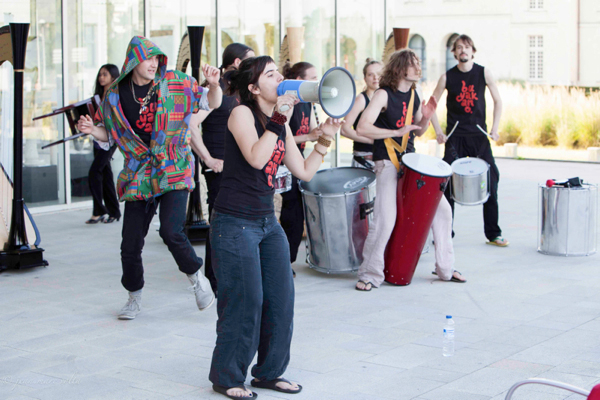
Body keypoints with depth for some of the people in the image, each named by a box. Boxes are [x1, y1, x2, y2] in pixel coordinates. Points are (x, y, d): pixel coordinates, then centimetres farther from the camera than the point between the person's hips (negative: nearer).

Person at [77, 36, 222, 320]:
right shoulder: (116, 94, 4)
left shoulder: (176, 83, -1)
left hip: (173, 171, -2)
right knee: (131, 242, 2)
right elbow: (109, 136, 14)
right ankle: (135, 296, 24)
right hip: (138, 175, 3)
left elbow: (211, 102, 7)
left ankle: (197, 278, 5)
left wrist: (213, 85, -14)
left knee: (171, 230, -21)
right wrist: (93, 130, -8)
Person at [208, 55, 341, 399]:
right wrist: (279, 119, -23)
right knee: (245, 303, -3)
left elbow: (305, 172, 11)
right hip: (235, 224, -8)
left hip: (268, 222, 8)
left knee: (282, 299, 6)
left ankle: (270, 372, 22)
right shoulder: (242, 114, -10)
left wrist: (325, 138, 5)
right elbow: (256, 158, -26)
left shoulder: (281, 125, 12)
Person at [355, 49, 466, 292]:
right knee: (385, 220, -17)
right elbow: (362, 128, -23)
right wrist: (397, 132, -26)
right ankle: (370, 275, -2)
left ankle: (445, 269, 18)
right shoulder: (384, 95, -13)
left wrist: (426, 118, -4)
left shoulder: (416, 94, 8)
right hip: (387, 163, -7)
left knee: (442, 210, 5)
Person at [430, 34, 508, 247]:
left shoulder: (484, 73, 0)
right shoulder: (447, 77, -1)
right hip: (455, 137, -1)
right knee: (447, 184, -3)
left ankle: (493, 234, 8)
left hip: (479, 136, 1)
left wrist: (495, 129, -2)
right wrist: (438, 132, -2)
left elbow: (498, 101, 7)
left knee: (491, 182, -2)